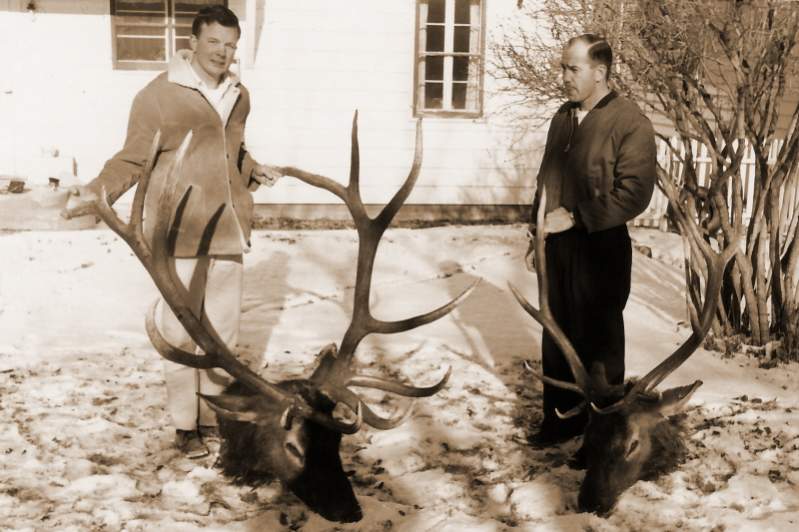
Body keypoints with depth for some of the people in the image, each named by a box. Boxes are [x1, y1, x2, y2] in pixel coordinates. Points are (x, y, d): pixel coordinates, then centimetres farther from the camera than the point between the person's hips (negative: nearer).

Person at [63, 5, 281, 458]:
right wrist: (97, 191, -19)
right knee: (181, 332, 1)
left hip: (227, 230, 6)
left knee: (224, 329, 12)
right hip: (179, 232, -5)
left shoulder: (239, 95, 10)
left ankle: (214, 414, 26)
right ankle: (185, 424, 13)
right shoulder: (158, 95, -9)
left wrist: (255, 172, 10)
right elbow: (133, 160, -5)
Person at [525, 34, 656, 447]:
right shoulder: (562, 117, 10)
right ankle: (561, 417, 30)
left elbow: (635, 193, -18)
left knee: (599, 342, 5)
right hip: (558, 246, 6)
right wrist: (536, 235, 17)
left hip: (600, 249, -6)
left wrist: (575, 218, -19)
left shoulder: (629, 123, -12)